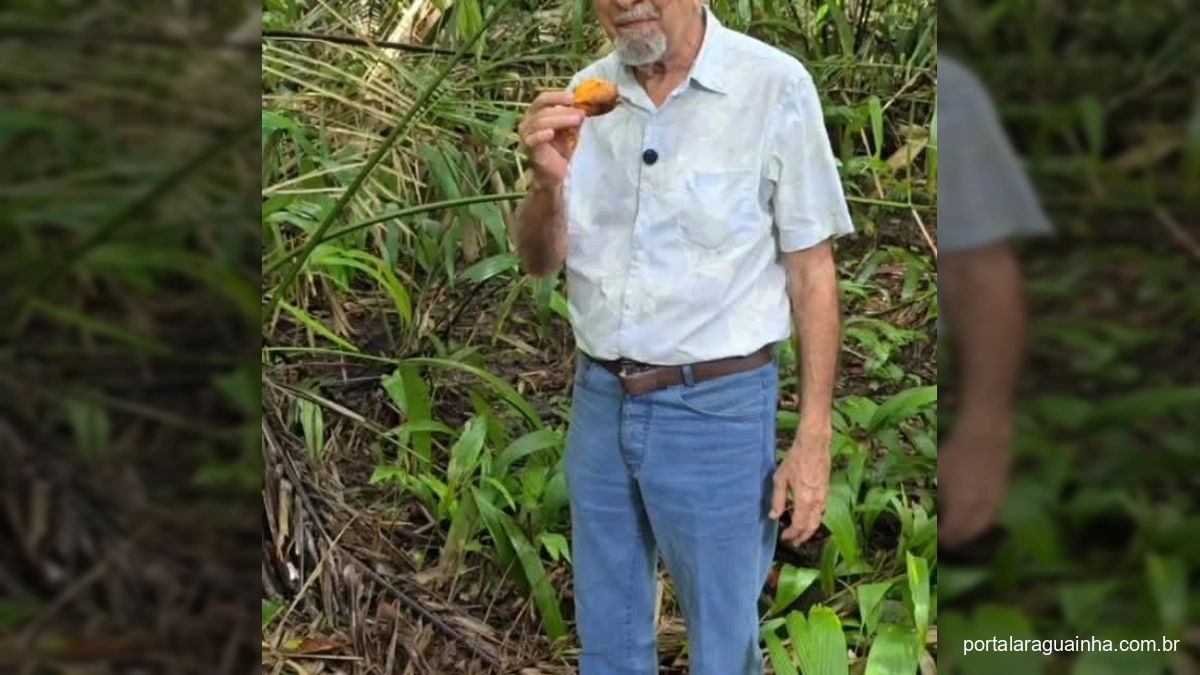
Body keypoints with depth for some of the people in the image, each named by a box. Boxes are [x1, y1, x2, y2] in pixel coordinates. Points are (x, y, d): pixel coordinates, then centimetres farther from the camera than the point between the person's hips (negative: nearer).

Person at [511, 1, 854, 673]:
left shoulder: (774, 88, -13)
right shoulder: (587, 95, 0)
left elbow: (812, 271, -8)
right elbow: (542, 260, 2)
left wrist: (814, 437, -8)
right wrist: (549, 181, -19)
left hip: (715, 411, -4)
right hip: (600, 401, 4)